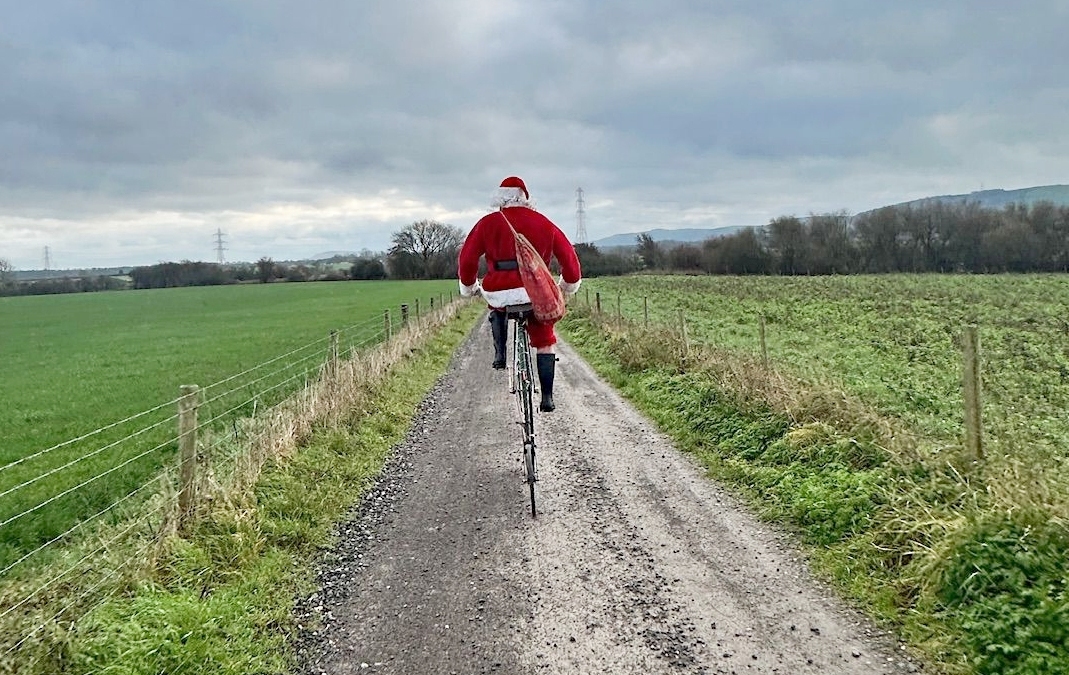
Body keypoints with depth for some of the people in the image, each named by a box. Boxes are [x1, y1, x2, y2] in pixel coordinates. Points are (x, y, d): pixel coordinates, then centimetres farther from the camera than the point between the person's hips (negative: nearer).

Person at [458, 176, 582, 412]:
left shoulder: (488, 223, 5)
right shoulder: (543, 223, 9)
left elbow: (467, 257, 6)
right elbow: (568, 255, 13)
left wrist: (468, 287, 22)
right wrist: (569, 284, 29)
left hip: (500, 292, 0)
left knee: (496, 308, 37)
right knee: (544, 343, 16)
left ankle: (500, 354, 22)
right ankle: (547, 397, 10)